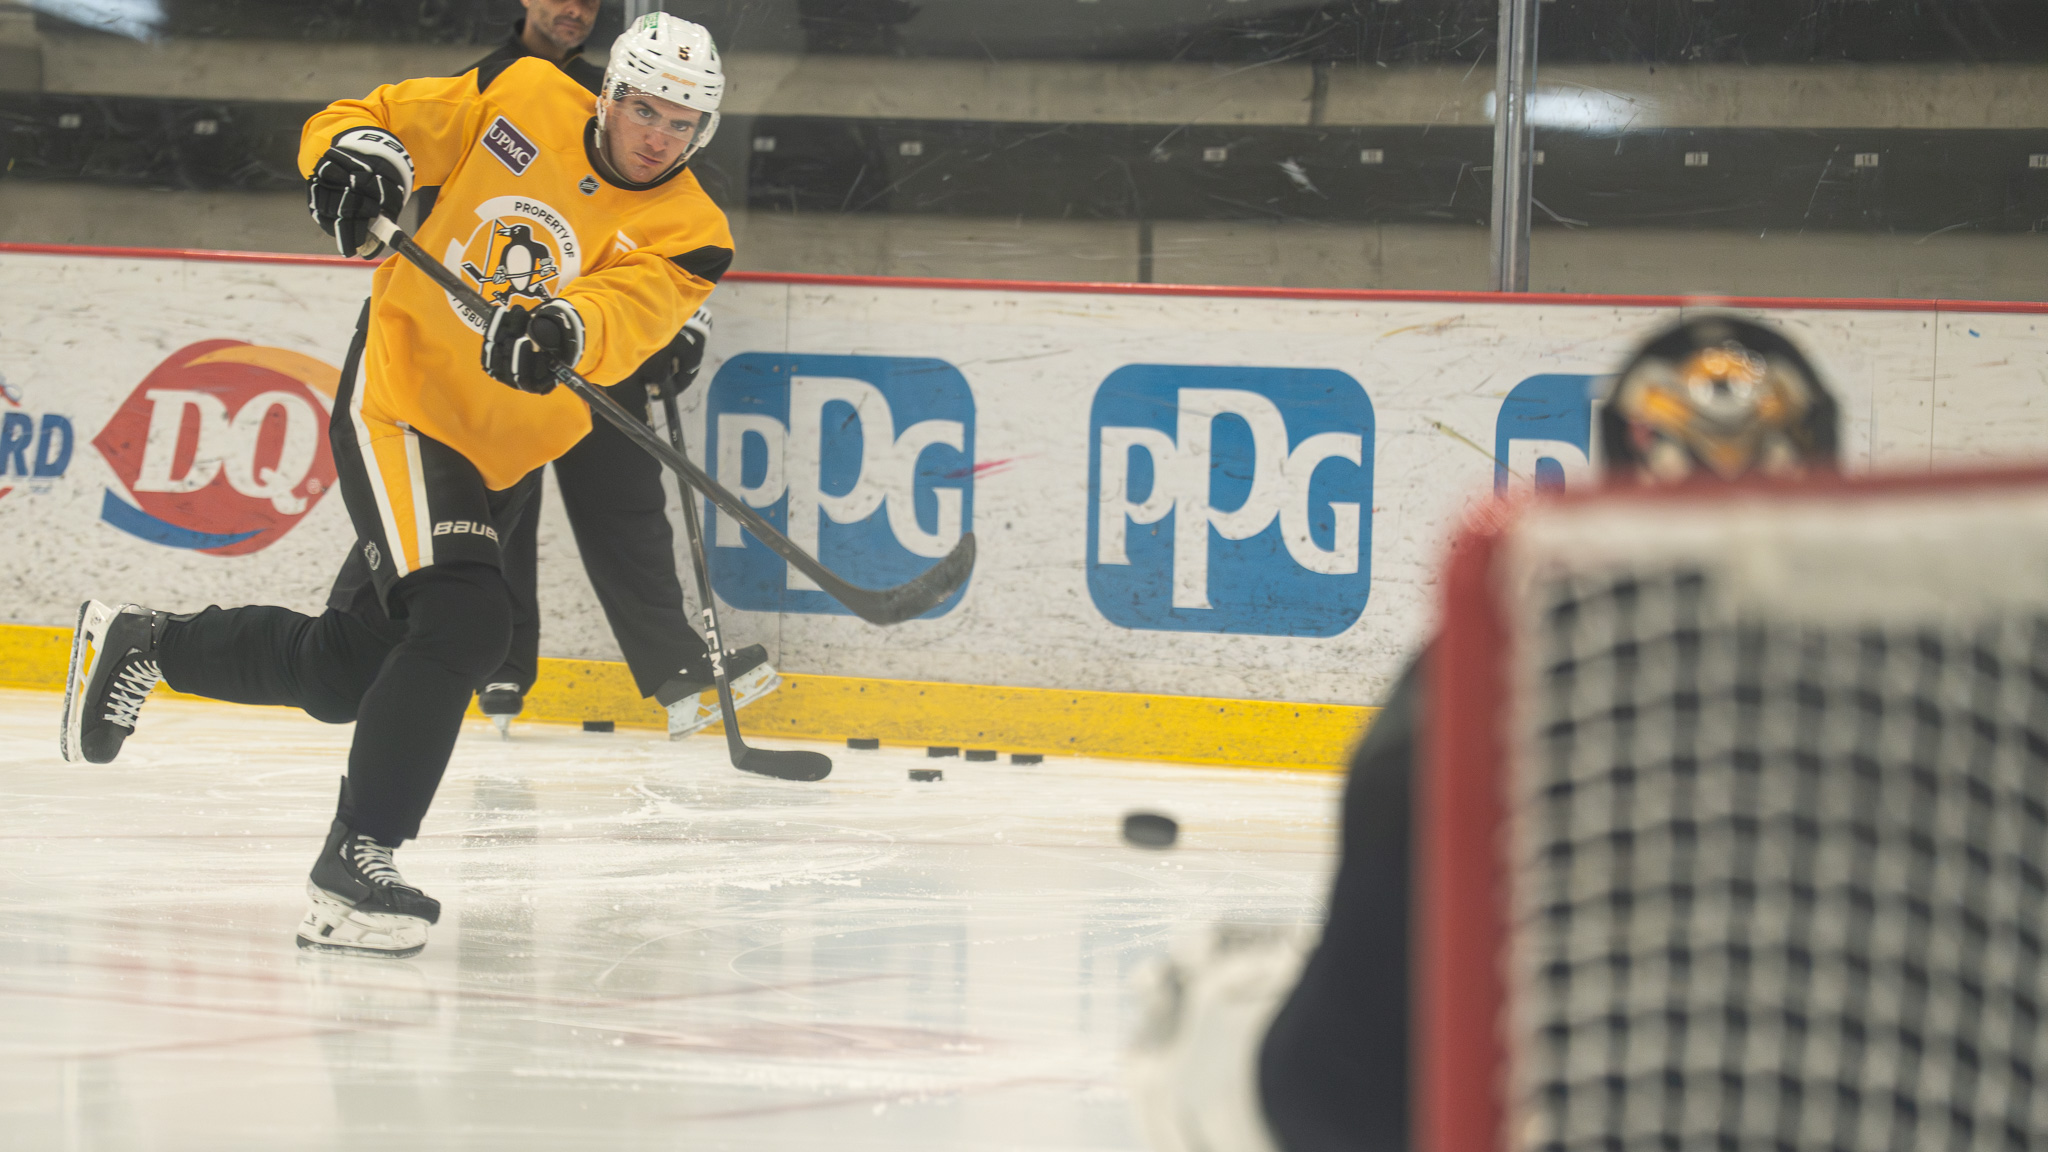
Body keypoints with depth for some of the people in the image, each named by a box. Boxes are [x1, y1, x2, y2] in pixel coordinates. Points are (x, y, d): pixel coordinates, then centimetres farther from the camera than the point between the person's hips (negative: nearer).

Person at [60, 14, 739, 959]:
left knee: (340, 672, 14)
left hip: (502, 454, 4)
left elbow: (626, 315, -27)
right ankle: (352, 863, -22)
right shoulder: (521, 101, -6)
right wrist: (356, 154, -22)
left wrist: (562, 328, -48)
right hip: (399, 396, -4)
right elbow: (359, 124, 1)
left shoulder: (687, 235, -7)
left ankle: (140, 644, 39)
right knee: (464, 622, -24)